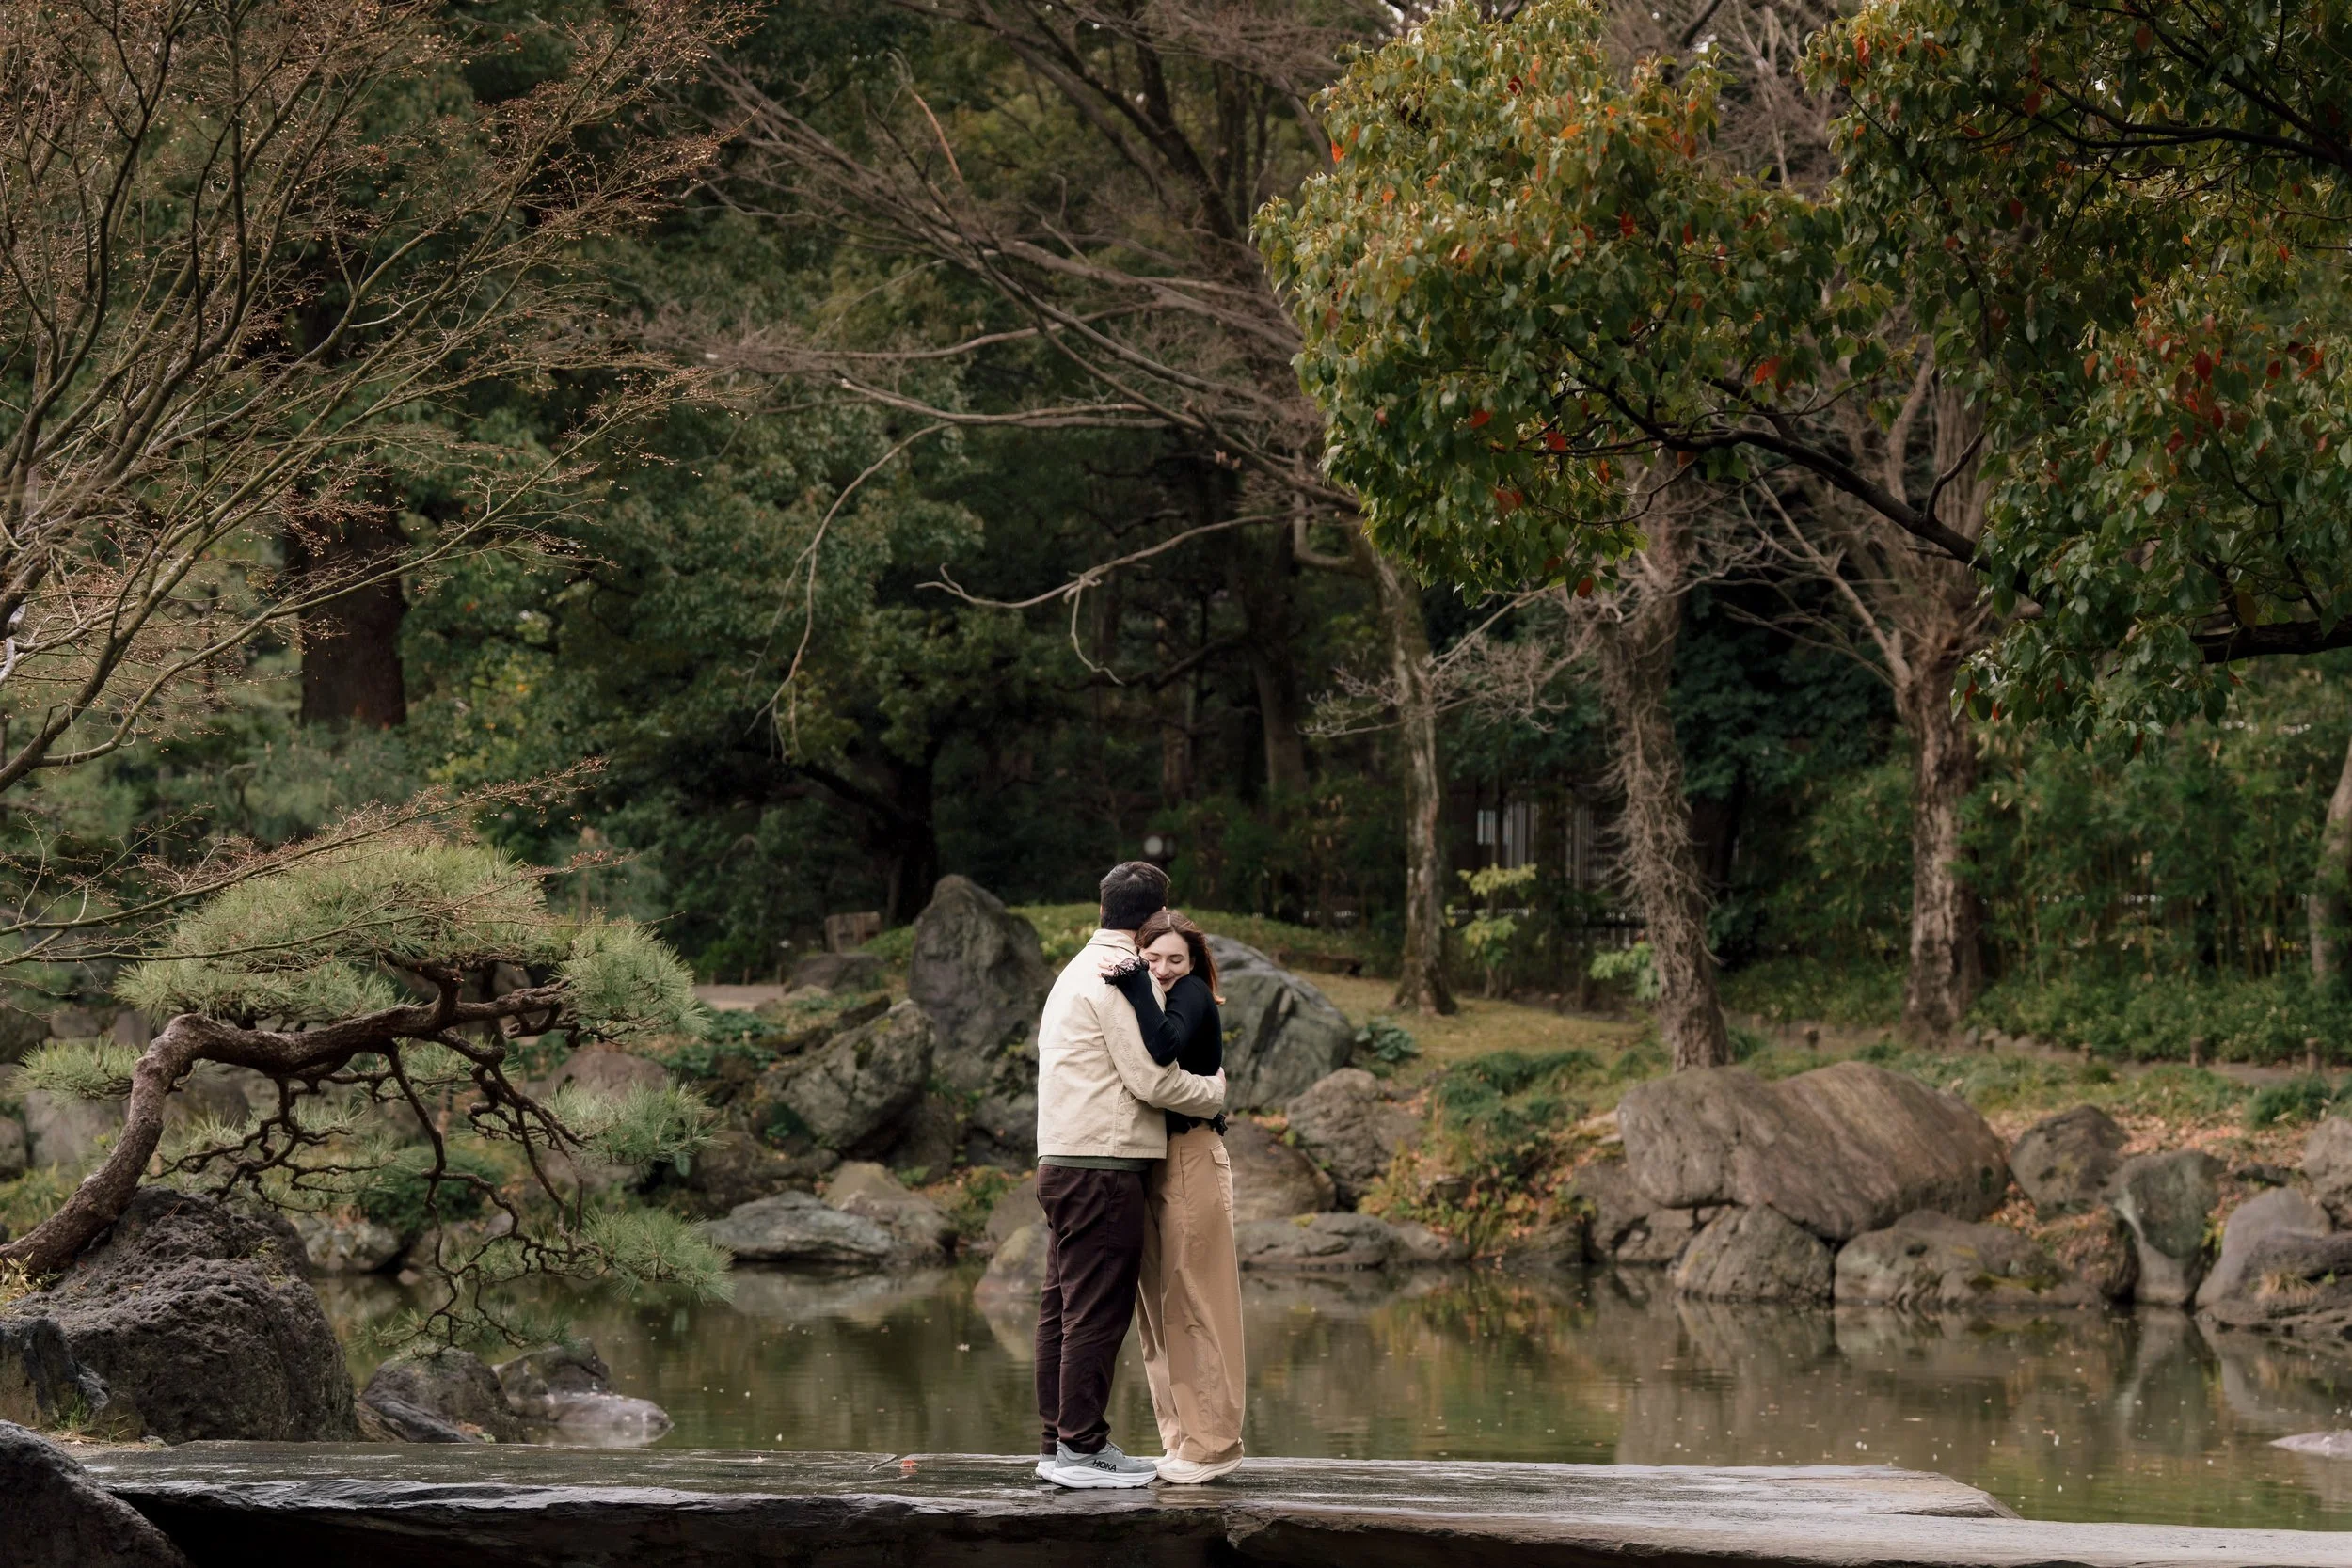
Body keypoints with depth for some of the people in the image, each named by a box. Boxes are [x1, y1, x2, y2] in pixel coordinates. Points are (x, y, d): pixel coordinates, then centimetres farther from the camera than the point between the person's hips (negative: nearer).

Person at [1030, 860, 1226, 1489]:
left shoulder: (1078, 972, 21)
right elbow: (1152, 1079, -13)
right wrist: (1216, 1092, 2)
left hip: (1063, 1162, 10)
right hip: (1102, 1165, -10)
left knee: (1063, 1308, 10)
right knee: (1098, 1311, -8)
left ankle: (1057, 1443, 13)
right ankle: (1082, 1448, -8)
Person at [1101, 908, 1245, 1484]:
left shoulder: (1193, 995, -6)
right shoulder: (1151, 998, 17)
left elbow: (1164, 1047, -26)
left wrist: (1133, 983, -21)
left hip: (1191, 1161, -9)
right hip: (1151, 1164, 9)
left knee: (1191, 1304, -7)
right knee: (1157, 1308, 10)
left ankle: (1212, 1443, -3)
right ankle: (1180, 1438, 15)